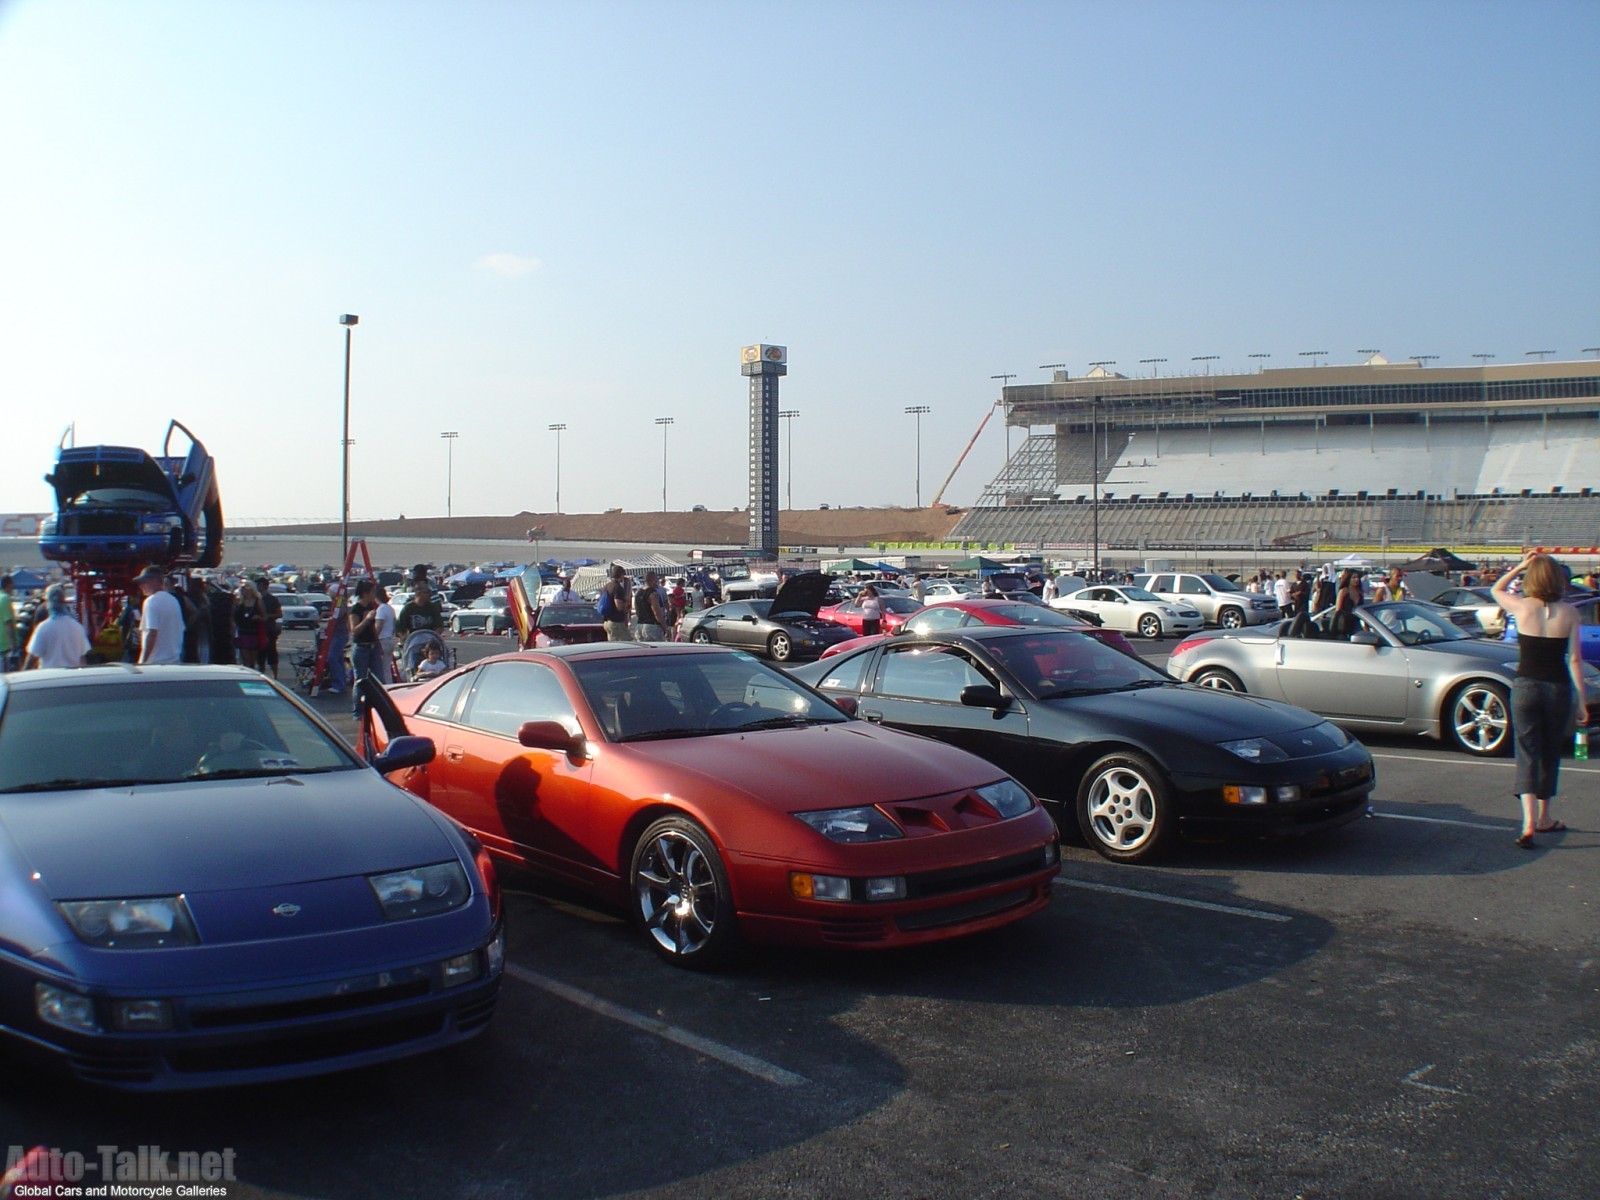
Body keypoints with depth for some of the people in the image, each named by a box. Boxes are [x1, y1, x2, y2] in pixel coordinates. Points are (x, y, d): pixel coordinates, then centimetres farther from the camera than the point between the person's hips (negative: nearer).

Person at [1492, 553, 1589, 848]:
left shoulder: (1522, 607, -7)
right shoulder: (1569, 613, -6)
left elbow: (1496, 589, 15)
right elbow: (1575, 660, -5)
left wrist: (1520, 566, 12)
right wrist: (1581, 700, 1)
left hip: (1525, 687, -1)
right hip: (1558, 689, 1)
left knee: (1527, 754, 0)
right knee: (1550, 754, 17)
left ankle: (1529, 822, -16)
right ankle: (1544, 819, 30)